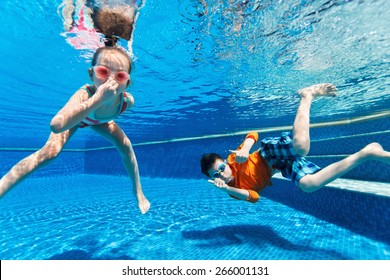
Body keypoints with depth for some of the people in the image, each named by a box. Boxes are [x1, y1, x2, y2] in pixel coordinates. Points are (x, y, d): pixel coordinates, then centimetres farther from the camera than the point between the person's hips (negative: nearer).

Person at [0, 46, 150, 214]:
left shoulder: (128, 100, -37)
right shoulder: (85, 94, -48)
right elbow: (56, 126, -66)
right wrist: (97, 99, -71)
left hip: (98, 121, 3)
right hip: (75, 117, -2)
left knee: (126, 147, -11)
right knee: (48, 153, -23)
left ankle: (138, 191, 7)